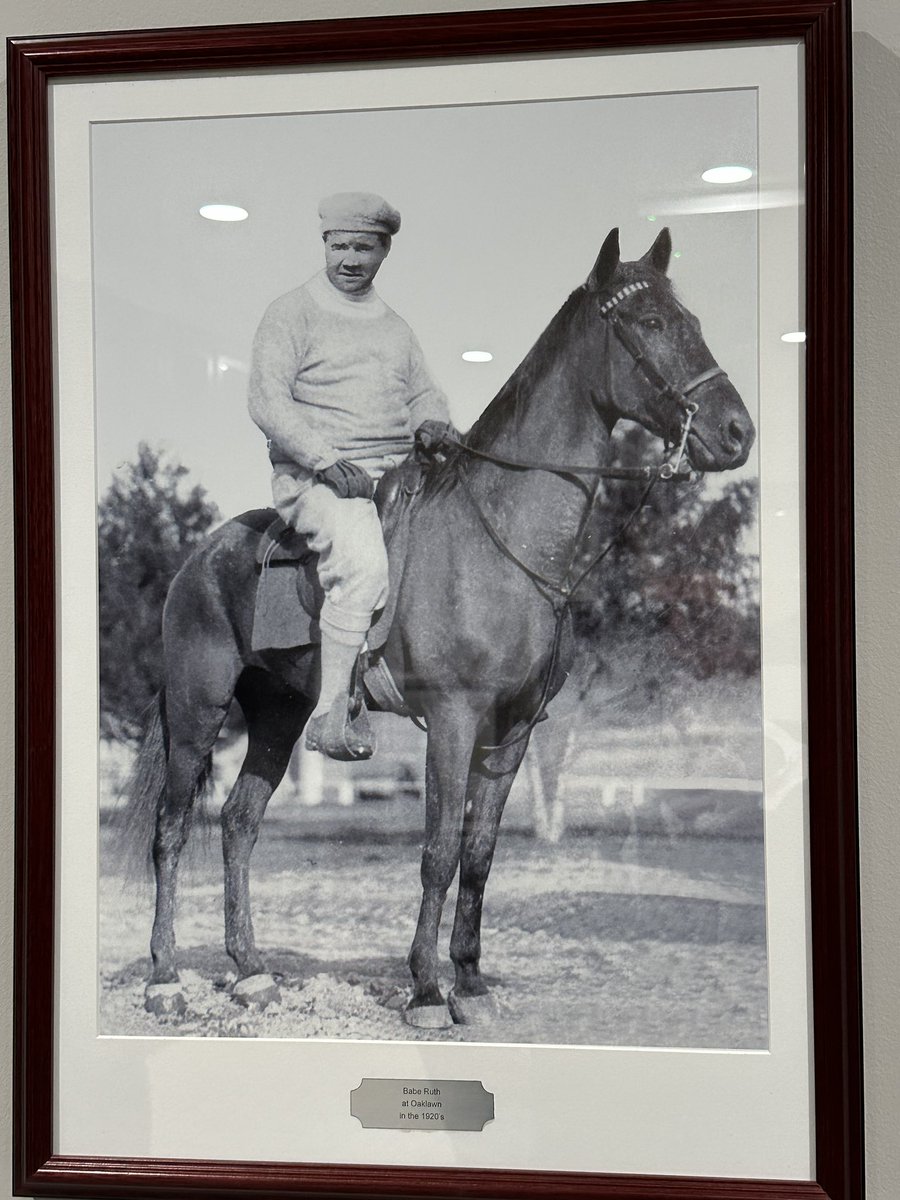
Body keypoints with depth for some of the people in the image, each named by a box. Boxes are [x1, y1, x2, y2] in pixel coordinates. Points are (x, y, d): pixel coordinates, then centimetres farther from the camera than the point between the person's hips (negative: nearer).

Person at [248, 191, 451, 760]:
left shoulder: (397, 327, 23)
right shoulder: (292, 314, 4)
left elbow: (425, 394, 25)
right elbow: (268, 401, -7)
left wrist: (433, 424, -1)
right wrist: (328, 461, -19)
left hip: (399, 472, 6)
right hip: (314, 476, -6)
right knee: (363, 561, -33)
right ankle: (332, 713, -26)